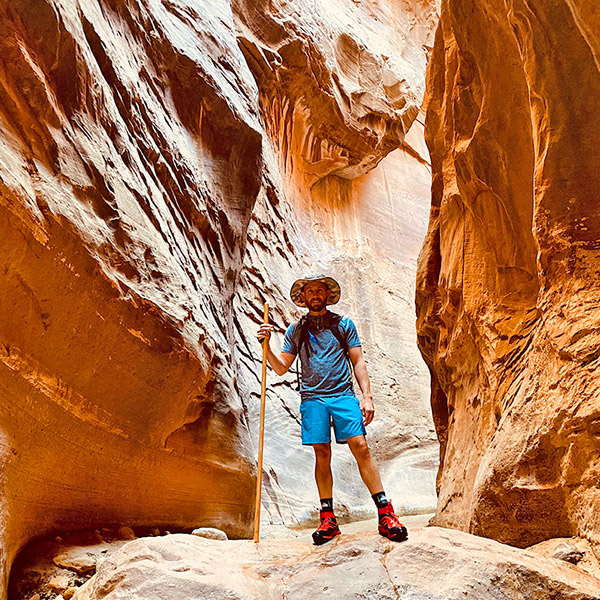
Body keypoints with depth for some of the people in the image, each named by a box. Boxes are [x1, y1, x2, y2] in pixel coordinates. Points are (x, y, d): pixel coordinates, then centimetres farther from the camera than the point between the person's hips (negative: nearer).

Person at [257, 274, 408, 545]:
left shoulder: (343, 324, 11)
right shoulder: (296, 330, 13)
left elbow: (358, 362, 9)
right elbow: (281, 368, 13)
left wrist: (367, 397, 0)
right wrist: (266, 345, -3)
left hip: (343, 395, -1)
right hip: (312, 398, 1)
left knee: (360, 447, -9)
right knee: (322, 455, 1)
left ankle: (385, 513, -2)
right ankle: (328, 518, 12)